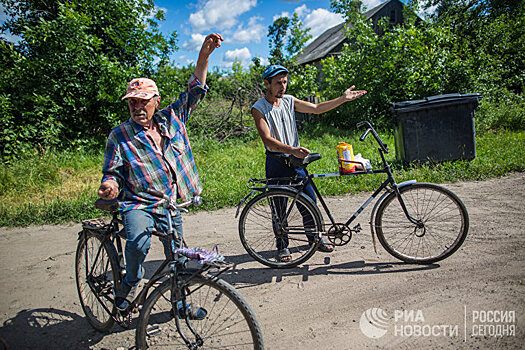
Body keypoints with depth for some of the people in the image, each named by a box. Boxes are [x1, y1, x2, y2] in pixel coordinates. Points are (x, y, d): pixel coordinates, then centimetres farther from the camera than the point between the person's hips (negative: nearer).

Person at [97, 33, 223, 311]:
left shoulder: (171, 119, 3)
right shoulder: (119, 136, -3)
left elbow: (195, 91, 5)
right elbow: (112, 171, 0)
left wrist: (204, 54, -4)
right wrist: (110, 185, -25)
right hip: (138, 204, -3)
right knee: (139, 242, -32)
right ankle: (129, 284, 0)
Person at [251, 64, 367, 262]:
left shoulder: (289, 101, 6)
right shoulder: (259, 108, -10)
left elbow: (317, 109, 10)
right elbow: (267, 139, -22)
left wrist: (343, 99, 5)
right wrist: (291, 149, -36)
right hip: (276, 162, -5)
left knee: (309, 201, 7)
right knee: (279, 207, 3)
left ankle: (314, 238, 27)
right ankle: (282, 246, 21)